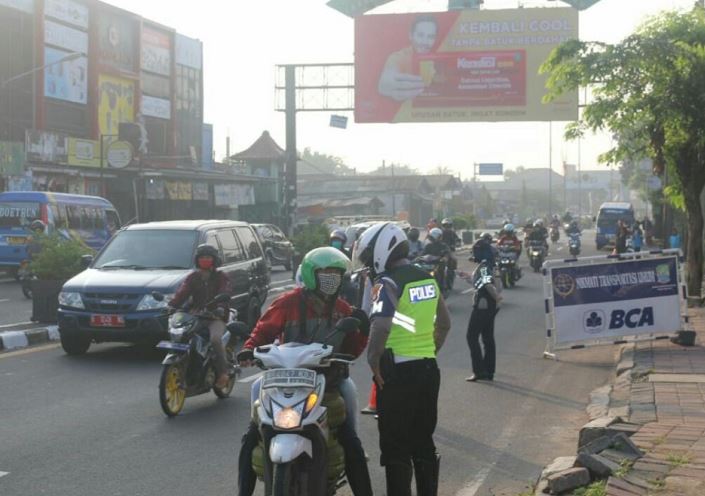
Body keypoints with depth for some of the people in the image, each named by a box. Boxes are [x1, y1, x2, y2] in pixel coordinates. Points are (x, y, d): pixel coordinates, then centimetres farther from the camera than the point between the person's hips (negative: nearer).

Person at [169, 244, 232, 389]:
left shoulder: (221, 277, 5)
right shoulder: (192, 278, 15)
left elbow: (224, 294, -13)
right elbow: (181, 294, 0)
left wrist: (220, 308, -36)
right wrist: (171, 306, -21)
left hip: (216, 317, -4)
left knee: (215, 339, -33)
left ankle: (223, 372, -22)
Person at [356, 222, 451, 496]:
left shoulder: (388, 283, -14)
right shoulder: (427, 278, 10)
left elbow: (381, 324, -30)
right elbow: (444, 323, 19)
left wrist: (373, 359, -18)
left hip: (398, 373, -8)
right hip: (428, 368, 8)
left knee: (396, 447, 0)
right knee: (423, 442, 16)